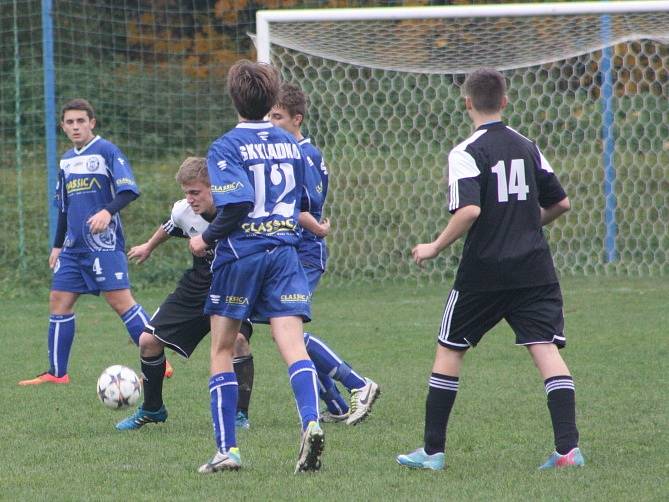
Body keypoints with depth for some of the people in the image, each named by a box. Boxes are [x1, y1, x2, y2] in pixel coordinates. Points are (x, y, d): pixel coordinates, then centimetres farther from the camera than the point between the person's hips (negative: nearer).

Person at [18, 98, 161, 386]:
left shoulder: (106, 151, -5)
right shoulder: (66, 161, 17)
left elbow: (129, 190, -14)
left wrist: (108, 211, -30)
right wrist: (58, 245, 23)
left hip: (104, 243, -8)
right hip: (74, 246, 8)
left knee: (120, 300, -14)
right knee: (59, 302, 4)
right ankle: (56, 373, 10)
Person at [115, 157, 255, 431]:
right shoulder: (183, 211, -13)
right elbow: (168, 228, 13)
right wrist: (148, 247, 28)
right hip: (199, 284, 5)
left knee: (237, 338, -33)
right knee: (148, 340, -1)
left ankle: (240, 412, -16)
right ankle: (152, 409, 22)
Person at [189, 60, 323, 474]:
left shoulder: (227, 147, -9)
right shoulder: (290, 143, 10)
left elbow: (237, 202, -19)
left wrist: (207, 238, -6)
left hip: (240, 254, -4)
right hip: (285, 252, 4)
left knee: (222, 350, 9)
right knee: (294, 345, -5)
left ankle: (227, 450, 6)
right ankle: (311, 422, -29)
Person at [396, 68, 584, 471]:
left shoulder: (466, 153, -8)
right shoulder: (527, 148, 10)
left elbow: (469, 210, -21)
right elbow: (560, 203, 15)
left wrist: (434, 249, -8)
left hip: (485, 270, -4)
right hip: (534, 268, 4)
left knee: (449, 350, 10)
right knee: (547, 349, -3)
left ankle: (433, 450, 13)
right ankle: (568, 448, -17)